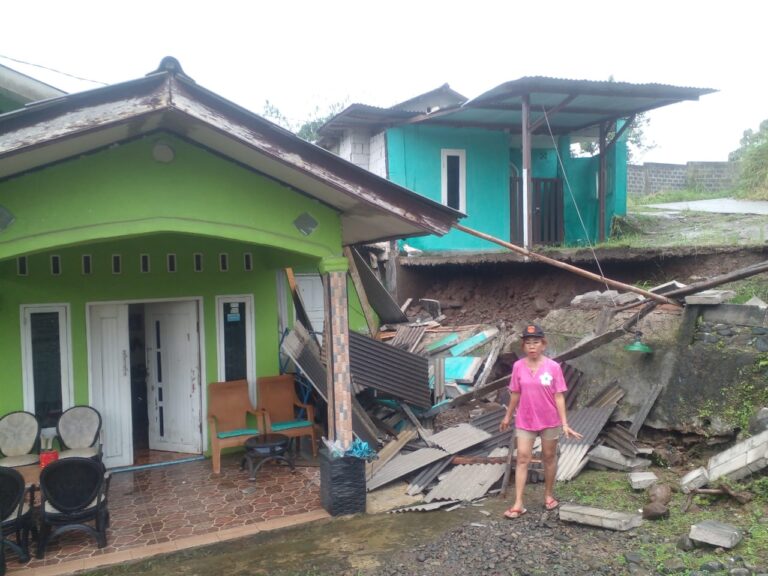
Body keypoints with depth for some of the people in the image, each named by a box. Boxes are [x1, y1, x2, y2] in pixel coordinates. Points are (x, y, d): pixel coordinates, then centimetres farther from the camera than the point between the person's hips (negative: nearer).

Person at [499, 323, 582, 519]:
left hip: (549, 421, -1)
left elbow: (559, 396, -9)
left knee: (549, 457, 14)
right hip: (524, 421, 1)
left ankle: (549, 495, 33)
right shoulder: (518, 366, -6)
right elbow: (515, 394, 5)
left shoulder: (553, 367, -12)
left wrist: (565, 424, -11)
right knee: (522, 459, 0)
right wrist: (508, 416, 13)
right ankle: (518, 504, 2)